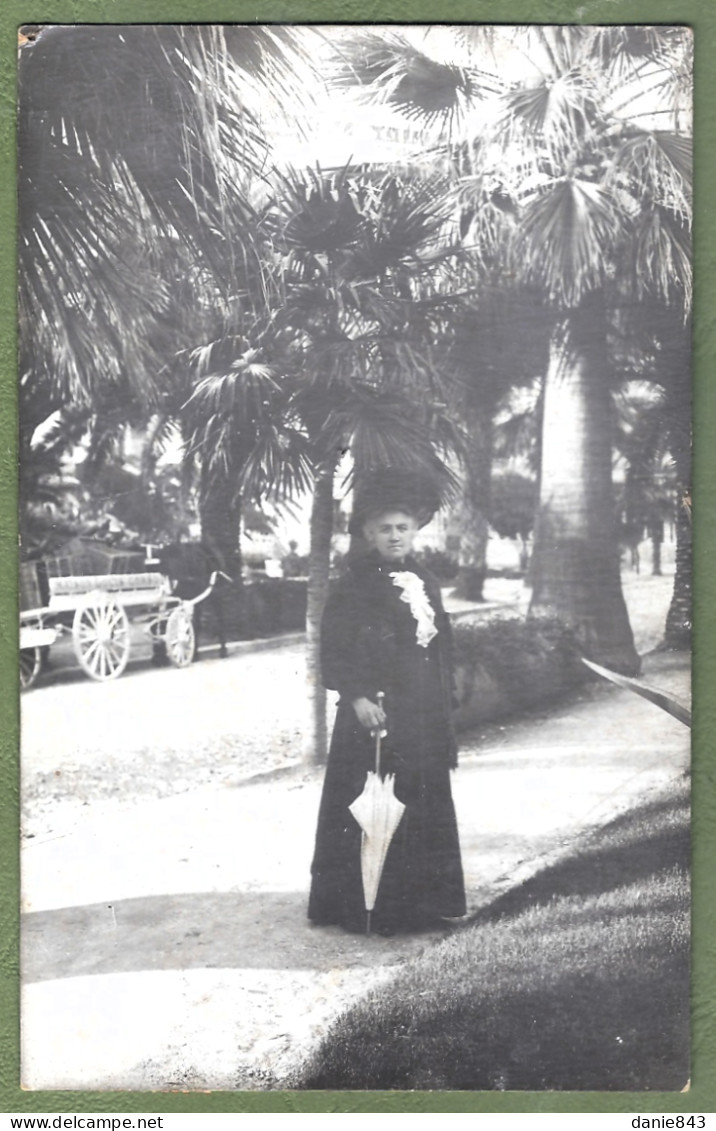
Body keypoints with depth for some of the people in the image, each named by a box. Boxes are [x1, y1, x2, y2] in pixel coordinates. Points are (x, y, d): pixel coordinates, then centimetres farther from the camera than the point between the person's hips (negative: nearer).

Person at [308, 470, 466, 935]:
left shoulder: (425, 582, 13)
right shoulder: (355, 585, -7)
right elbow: (334, 650, -12)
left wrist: (446, 708, 14)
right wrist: (357, 696, -22)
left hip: (424, 720, 7)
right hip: (373, 716, -7)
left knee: (426, 808, 13)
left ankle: (420, 903, 27)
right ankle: (358, 906, 10)